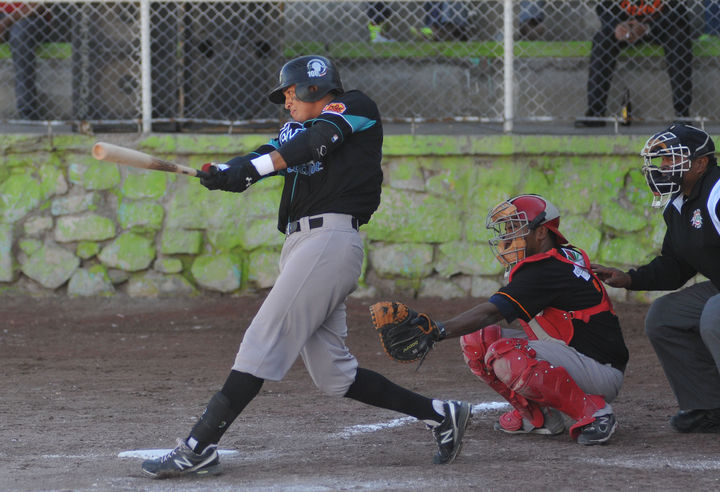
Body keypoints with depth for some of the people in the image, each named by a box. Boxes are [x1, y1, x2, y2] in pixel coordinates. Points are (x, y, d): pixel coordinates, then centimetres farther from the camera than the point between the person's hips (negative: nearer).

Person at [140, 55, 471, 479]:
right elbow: (268, 155, 7)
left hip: (330, 236, -9)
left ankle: (200, 447, -18)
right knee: (333, 374, 7)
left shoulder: (355, 108, 4)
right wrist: (225, 173, -16)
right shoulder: (297, 130, 26)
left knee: (264, 340, -14)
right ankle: (439, 414, 15)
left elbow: (315, 143, -13)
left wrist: (251, 168, -26)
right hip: (302, 244, 9)